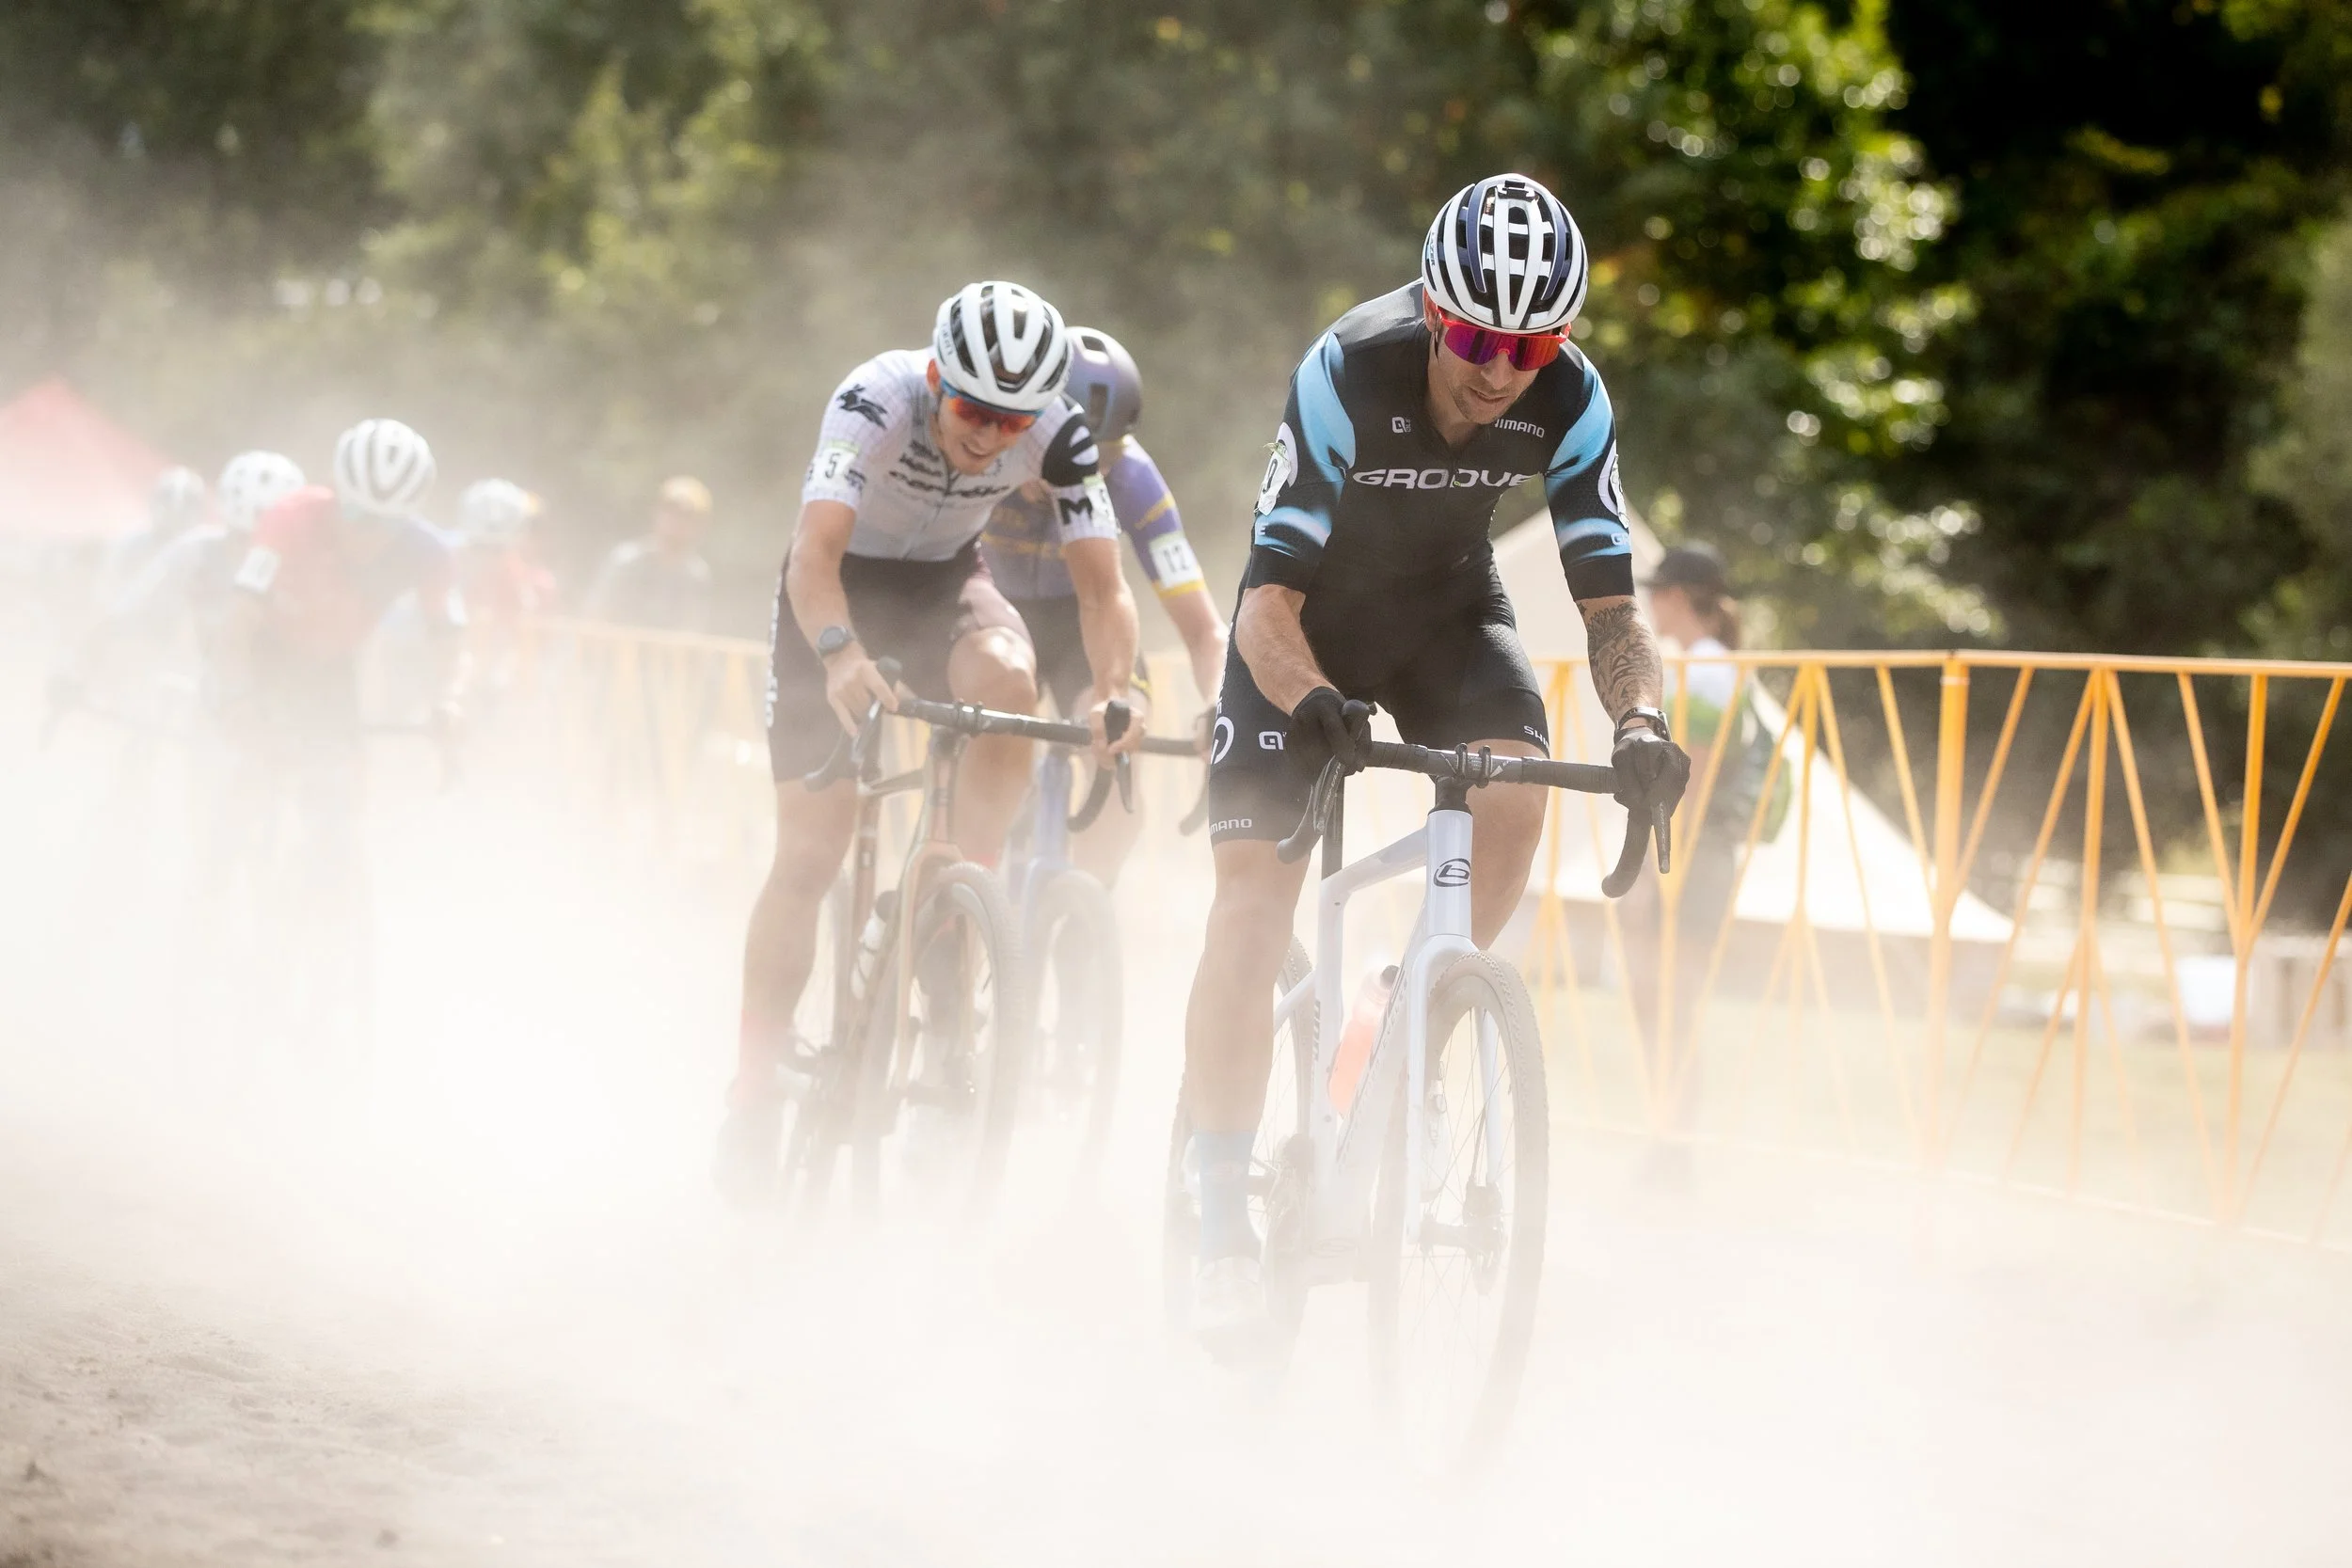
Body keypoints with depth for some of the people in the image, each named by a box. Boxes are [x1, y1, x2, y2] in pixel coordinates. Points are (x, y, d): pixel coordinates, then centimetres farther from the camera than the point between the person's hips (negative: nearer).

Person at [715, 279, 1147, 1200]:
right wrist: (841, 656, -62)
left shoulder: (1058, 435, -24)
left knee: (1009, 682, -35)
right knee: (808, 855, -7)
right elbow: (815, 553, -43)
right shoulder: (878, 400, -33)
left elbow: (1102, 586, -24)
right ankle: (755, 1091, 3)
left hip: (944, 581, 2)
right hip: (840, 585, -2)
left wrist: (1116, 688, -44)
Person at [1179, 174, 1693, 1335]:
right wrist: (1310, 697, -53)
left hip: (1444, 605, 3)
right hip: (1311, 609, -3)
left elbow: (1608, 598, -19)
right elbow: (1269, 598, -33)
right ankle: (1222, 1221, -10)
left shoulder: (1569, 402, -23)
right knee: (1253, 885, -14)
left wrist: (1639, 721, -39)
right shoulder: (1346, 375, -33)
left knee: (1515, 790, -27)